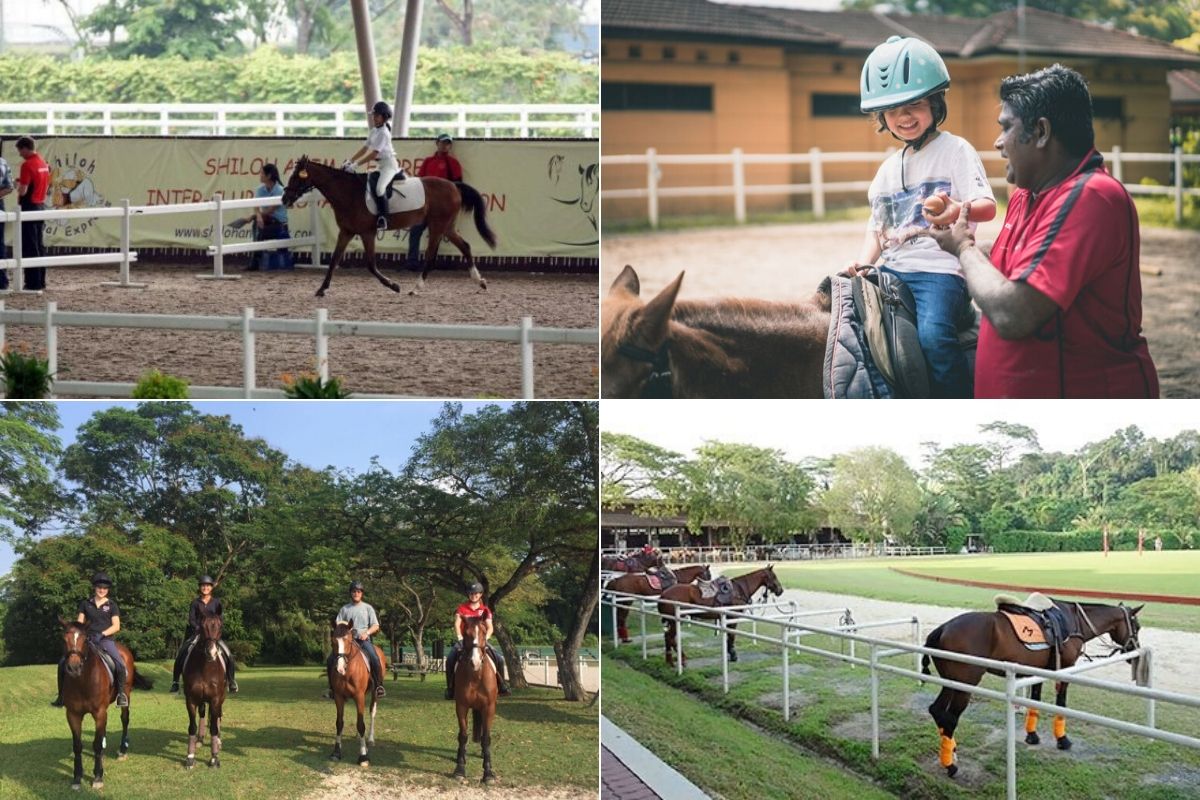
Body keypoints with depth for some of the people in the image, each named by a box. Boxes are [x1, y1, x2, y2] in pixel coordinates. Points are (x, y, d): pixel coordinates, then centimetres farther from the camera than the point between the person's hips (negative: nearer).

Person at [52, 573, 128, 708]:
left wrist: (102, 634, -16)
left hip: (106, 640, -3)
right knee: (63, 662, -12)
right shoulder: (86, 604, 13)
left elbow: (116, 626, -1)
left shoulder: (111, 606, 6)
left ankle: (121, 693, -7)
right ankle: (62, 695, -1)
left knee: (120, 664, -28)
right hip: (88, 639, 3)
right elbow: (80, 622, 11)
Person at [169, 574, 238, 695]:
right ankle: (175, 681, -4)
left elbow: (222, 617, 3)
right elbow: (191, 619, 0)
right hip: (197, 633, 0)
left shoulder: (216, 601, 7)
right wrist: (198, 628, -16)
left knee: (228, 655, -17)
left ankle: (231, 681, -2)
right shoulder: (195, 603, 5)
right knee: (181, 654, -16)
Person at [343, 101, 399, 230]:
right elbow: (365, 149, 16)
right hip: (380, 166, 11)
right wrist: (350, 161, 7)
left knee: (379, 188, -28)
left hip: (389, 164, -11)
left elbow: (374, 153, -20)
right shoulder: (374, 131, 14)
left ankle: (383, 219, -27)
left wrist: (356, 164, -22)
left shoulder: (383, 133, -14)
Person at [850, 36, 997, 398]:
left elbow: (987, 206, -13)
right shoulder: (888, 168, 20)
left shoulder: (955, 150, 0)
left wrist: (958, 211, -37)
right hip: (893, 270, 8)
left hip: (940, 267, -7)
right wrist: (862, 263, 3)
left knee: (933, 335, -32)